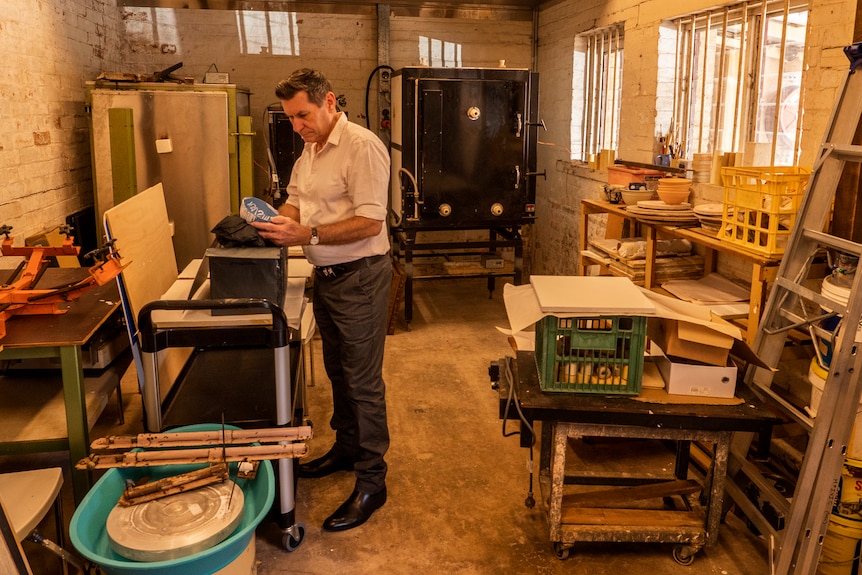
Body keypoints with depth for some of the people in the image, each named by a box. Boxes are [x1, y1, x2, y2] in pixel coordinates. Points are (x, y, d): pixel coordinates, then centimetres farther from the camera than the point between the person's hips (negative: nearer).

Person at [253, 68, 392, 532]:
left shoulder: (362, 147, -17)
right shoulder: (309, 150, 13)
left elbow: (369, 222, -23)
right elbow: (295, 200, 17)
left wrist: (307, 235, -27)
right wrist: (274, 221, -5)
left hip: (359, 276, -9)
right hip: (325, 275, 9)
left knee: (363, 380, -2)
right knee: (338, 371, 20)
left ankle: (371, 480, 9)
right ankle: (346, 448, 37)